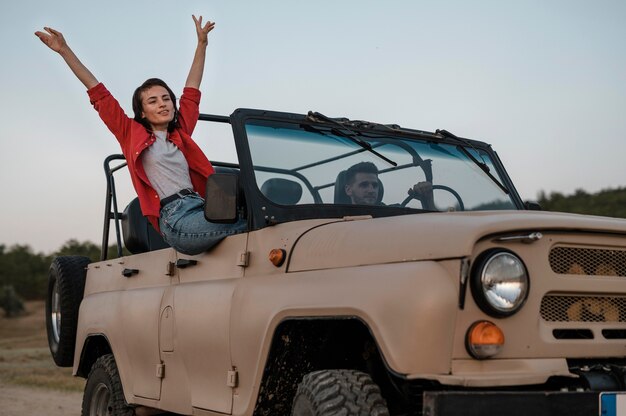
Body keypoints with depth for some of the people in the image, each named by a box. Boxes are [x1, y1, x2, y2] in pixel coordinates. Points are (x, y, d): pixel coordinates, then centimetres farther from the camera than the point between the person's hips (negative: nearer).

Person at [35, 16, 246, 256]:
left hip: (200, 209, 6)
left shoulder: (181, 133, 24)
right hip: (177, 220, -6)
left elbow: (192, 90, 30)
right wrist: (64, 51, 12)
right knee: (245, 222, -28)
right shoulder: (132, 134, 12)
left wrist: (202, 43, 35)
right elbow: (99, 93, 12)